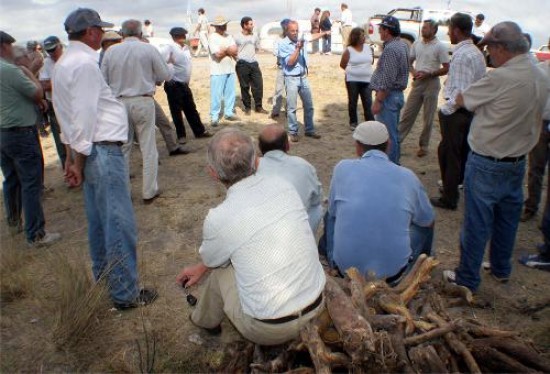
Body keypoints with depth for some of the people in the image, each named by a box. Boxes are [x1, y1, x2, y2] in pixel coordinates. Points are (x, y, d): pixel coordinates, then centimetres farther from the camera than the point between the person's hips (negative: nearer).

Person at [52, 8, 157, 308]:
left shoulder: (65, 63, 16)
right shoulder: (84, 63, -15)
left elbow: (70, 114, 17)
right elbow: (84, 116, -18)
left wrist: (73, 154, 20)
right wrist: (79, 159, -12)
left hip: (88, 150, 10)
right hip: (102, 151, -10)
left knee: (98, 218, 22)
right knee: (120, 225, -4)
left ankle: (102, 271, 39)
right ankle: (125, 293, 6)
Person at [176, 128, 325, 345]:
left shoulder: (218, 219, -19)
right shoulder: (283, 186, -4)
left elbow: (210, 260, 4)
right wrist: (200, 268, 24)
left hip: (269, 331, -4)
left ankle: (205, 320, 43)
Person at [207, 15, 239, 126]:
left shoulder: (229, 36, 12)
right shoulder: (212, 37, -9)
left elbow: (235, 51, 2)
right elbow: (218, 53, -19)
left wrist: (224, 50, -12)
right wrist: (228, 49, -3)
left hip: (230, 69, 7)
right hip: (218, 71, -6)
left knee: (230, 93, 12)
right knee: (216, 95, -3)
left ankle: (229, 112, 24)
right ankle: (214, 117, 3)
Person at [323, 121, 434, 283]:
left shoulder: (343, 167, -3)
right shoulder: (408, 175, -1)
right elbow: (428, 220, 14)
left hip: (346, 268, 0)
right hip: (393, 272, 0)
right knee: (424, 224, 25)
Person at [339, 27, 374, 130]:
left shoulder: (368, 48, 5)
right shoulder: (349, 50, -5)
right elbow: (342, 65, 1)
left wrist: (365, 70, 7)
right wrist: (352, 70, 5)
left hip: (367, 80, 3)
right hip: (352, 80, -3)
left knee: (368, 103, 0)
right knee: (352, 102, 7)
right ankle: (353, 122, 20)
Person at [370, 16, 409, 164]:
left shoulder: (390, 49, -19)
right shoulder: (402, 44, 12)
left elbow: (387, 81, -23)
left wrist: (378, 101, -21)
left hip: (388, 96, -10)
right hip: (397, 94, 11)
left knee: (387, 135, -4)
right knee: (393, 133, 18)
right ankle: (394, 163, 28)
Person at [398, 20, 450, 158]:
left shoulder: (440, 47, -7)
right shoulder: (416, 44, 7)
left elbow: (446, 68, -9)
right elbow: (409, 61, 15)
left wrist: (428, 74, -19)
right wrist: (413, 71, -5)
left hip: (431, 84, -4)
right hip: (417, 83, 4)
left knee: (428, 118, 4)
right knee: (407, 113, 5)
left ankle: (423, 146, 13)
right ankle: (397, 139, 11)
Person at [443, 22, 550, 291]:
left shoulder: (500, 78, -22)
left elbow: (461, 100, -10)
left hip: (486, 165, -8)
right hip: (518, 162, 8)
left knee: (477, 223, 3)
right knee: (508, 220, 20)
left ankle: (467, 279, 15)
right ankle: (501, 270, 38)